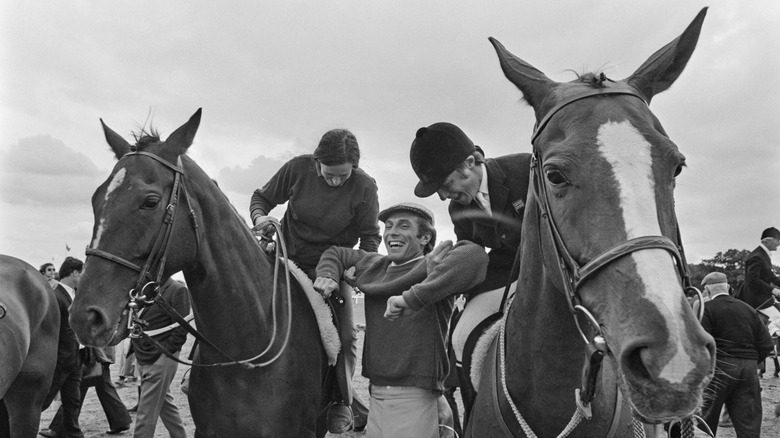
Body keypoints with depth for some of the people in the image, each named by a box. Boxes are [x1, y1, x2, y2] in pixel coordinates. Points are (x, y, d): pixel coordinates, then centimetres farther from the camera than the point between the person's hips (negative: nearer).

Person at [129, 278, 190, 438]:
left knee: (146, 414, -3)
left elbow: (181, 328, -14)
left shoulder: (178, 290, -10)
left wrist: (164, 352, -15)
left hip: (160, 359, -7)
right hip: (143, 359, 7)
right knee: (165, 404, 17)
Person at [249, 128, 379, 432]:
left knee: (345, 335, -6)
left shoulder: (365, 187, -16)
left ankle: (340, 402, 11)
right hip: (289, 259, 1)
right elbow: (262, 197, 1)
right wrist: (259, 216, -22)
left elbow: (370, 236, -9)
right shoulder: (298, 168, -13)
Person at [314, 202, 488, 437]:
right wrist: (328, 275, 4)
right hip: (376, 395, 7)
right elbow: (335, 253, 27)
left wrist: (412, 297, -35)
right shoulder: (373, 265, 11)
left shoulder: (433, 266, -10)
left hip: (415, 398, -6)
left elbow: (474, 256, -31)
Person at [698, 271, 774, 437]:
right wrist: (752, 361, 18)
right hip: (749, 370, 5)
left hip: (720, 367, -5)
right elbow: (766, 344, 7)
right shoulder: (749, 309, 10)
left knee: (707, 419, 9)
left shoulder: (707, 308, -7)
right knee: (749, 424, 8)